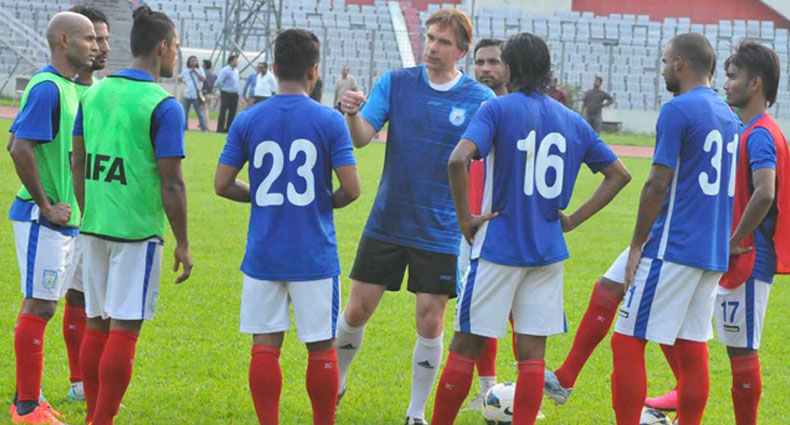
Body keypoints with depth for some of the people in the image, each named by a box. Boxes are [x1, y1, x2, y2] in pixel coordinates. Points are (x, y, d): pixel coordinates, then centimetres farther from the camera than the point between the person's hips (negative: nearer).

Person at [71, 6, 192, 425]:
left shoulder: (94, 93, 8)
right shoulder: (162, 105, -11)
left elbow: (78, 166, 13)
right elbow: (171, 183, -12)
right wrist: (182, 243, -5)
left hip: (95, 226, 6)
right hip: (138, 231, -6)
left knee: (97, 324, 13)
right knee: (124, 329, -2)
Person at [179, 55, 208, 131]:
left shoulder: (199, 70, 3)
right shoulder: (185, 71, 9)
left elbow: (203, 79, -10)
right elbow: (179, 78, 24)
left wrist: (195, 72, -15)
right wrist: (184, 82, 6)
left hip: (197, 95, -3)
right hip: (187, 95, 3)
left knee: (200, 113, -3)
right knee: (184, 113, 5)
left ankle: (204, 128, -1)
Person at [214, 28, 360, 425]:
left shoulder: (248, 120, 0)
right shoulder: (329, 121, -6)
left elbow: (222, 184, 1)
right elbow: (351, 188, -10)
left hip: (263, 254, 2)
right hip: (314, 255, -2)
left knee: (265, 346, 5)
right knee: (321, 347, 7)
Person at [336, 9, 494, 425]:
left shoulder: (480, 99, -4)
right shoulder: (395, 83, -1)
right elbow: (362, 137, -10)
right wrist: (352, 115, -32)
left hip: (441, 231, -1)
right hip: (386, 223, 1)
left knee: (430, 322, 1)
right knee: (356, 311, 4)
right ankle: (334, 382, 29)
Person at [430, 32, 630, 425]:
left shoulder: (498, 109, -7)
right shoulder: (572, 121, 9)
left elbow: (458, 160, -23)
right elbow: (619, 175, 14)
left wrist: (464, 218, -13)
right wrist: (573, 219, 11)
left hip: (498, 248, -4)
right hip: (548, 252, 4)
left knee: (466, 345, 4)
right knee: (532, 352, 5)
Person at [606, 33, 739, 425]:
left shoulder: (677, 111, -11)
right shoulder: (728, 116, 14)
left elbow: (657, 186, -15)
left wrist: (637, 246, -9)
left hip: (673, 247, -8)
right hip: (714, 254, 8)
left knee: (628, 342, -4)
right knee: (691, 348, 10)